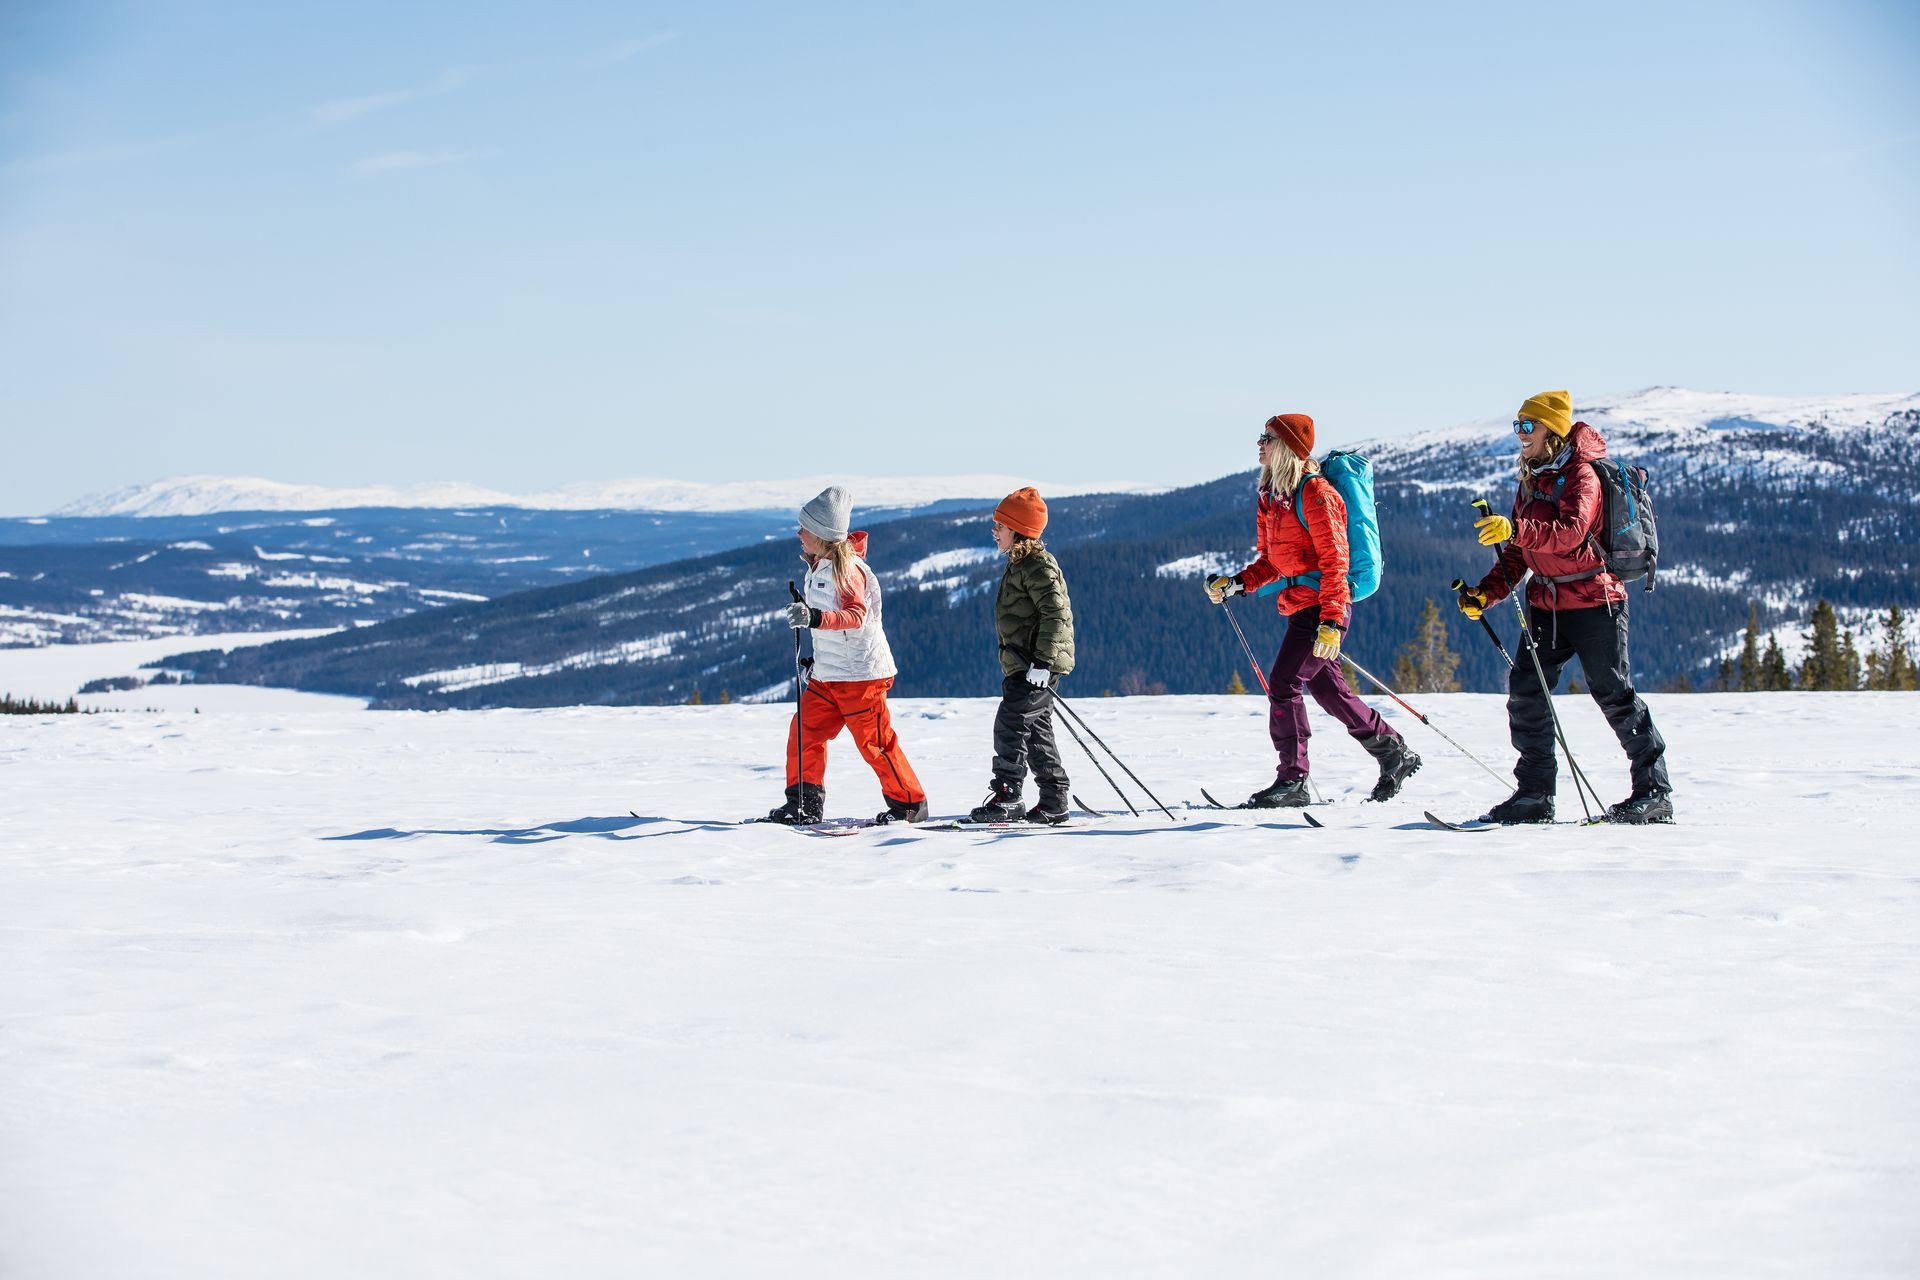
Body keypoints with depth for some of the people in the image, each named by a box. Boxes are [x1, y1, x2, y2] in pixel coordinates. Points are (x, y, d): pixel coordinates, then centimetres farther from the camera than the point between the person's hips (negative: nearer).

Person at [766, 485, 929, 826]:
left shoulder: (846, 568, -16)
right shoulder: (818, 566, 12)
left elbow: (857, 615, -28)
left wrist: (815, 618, -40)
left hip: (861, 672, -9)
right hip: (827, 673, 9)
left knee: (875, 742, -4)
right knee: (804, 731, 3)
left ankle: (910, 804, 7)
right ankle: (805, 804, 8)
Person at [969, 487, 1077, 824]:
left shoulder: (1038, 566, -14)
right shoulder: (1020, 564, 19)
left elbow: (1056, 613, -22)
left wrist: (1042, 660, -27)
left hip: (1038, 665, -11)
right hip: (1022, 665, 11)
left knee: (1010, 723, -14)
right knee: (1037, 731, 11)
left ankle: (1006, 797, -14)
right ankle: (1053, 802, 15)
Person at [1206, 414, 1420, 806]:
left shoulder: (1315, 493, -13)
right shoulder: (1270, 497, 14)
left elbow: (1334, 559, -18)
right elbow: (1271, 561, 18)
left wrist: (1330, 620, -24)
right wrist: (1237, 583, 1)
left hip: (1324, 605, -9)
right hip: (1298, 605, 9)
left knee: (1282, 682, -14)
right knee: (1328, 689, 13)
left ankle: (1292, 781, -10)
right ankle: (1395, 754, 26)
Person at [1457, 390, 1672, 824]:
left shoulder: (1581, 474, -11)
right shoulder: (1531, 479, 14)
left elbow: (1571, 531, -29)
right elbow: (1520, 552, 17)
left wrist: (1515, 529, -41)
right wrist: (1487, 592, 4)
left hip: (1594, 599, -8)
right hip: (1547, 603, 8)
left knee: (1613, 694, -5)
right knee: (1525, 689, -1)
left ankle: (1655, 791, 5)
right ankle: (1535, 793, 5)